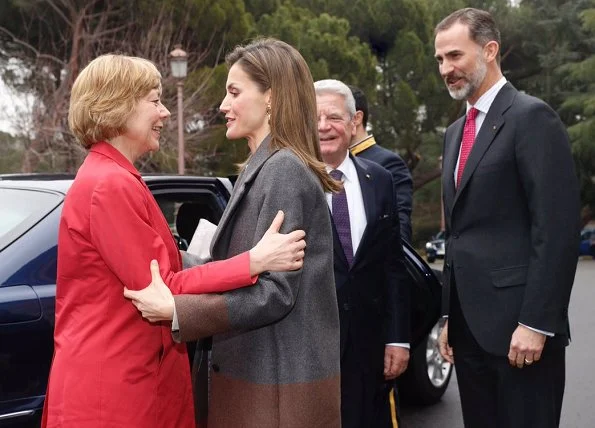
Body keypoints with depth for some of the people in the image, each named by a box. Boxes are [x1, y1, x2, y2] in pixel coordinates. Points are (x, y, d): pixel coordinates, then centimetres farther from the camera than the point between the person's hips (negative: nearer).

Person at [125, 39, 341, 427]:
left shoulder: (284, 171, -17)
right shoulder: (264, 169, 14)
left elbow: (274, 292, -22)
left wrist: (177, 311, -23)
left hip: (278, 383, -9)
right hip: (260, 372, 9)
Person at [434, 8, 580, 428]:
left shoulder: (532, 117, -9)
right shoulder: (456, 132, 17)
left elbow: (558, 228, -15)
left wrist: (536, 322, -19)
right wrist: (450, 316, 16)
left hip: (517, 323, -7)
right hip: (470, 325, 8)